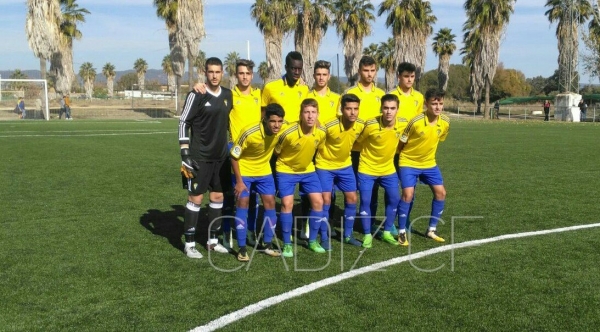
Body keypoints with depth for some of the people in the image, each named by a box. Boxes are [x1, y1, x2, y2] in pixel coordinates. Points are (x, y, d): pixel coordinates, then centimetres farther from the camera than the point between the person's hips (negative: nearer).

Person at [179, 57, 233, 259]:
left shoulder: (227, 95, 8)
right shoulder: (196, 95, -10)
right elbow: (184, 123, -9)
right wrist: (185, 155, -15)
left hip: (221, 157, 6)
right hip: (200, 157, -6)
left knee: (217, 197, 10)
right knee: (196, 198, -2)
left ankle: (213, 240, 22)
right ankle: (189, 244, 7)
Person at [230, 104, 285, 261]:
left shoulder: (281, 130, -20)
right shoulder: (249, 133, -33)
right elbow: (234, 156, -21)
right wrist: (239, 181, -19)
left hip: (264, 171, 4)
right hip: (244, 170, -4)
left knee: (270, 202, 2)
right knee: (243, 203, -6)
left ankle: (268, 245, 15)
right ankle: (242, 248, 2)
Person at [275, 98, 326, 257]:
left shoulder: (321, 132, -16)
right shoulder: (288, 132, -30)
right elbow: (276, 151, -11)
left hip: (308, 170, 4)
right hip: (286, 170, -4)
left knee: (318, 202, -2)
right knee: (287, 204, -13)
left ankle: (312, 241, 15)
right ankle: (287, 244, 1)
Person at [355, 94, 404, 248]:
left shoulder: (403, 125, -14)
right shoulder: (370, 125, -25)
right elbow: (358, 140, -7)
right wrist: (368, 152, 2)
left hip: (388, 169, 4)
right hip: (367, 169, -4)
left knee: (394, 199, 6)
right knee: (365, 201, -5)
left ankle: (387, 232, 24)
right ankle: (367, 235, 11)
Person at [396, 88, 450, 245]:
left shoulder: (445, 122, -9)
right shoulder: (416, 122, -25)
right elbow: (401, 142, -11)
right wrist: (402, 157, 0)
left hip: (429, 163, 6)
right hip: (408, 162, -5)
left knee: (441, 192, 1)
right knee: (408, 194, -18)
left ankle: (432, 230, 18)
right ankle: (401, 232, -2)